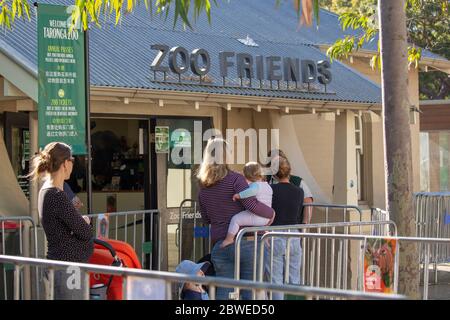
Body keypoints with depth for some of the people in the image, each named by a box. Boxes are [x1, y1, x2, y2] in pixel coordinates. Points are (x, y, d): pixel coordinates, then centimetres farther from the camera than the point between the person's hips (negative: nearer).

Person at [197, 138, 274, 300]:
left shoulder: (203, 187, 10)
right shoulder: (234, 179, -9)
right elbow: (252, 205, -19)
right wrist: (271, 212, -4)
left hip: (219, 245, 5)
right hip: (244, 242, -5)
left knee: (223, 292, 6)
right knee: (250, 291, 2)